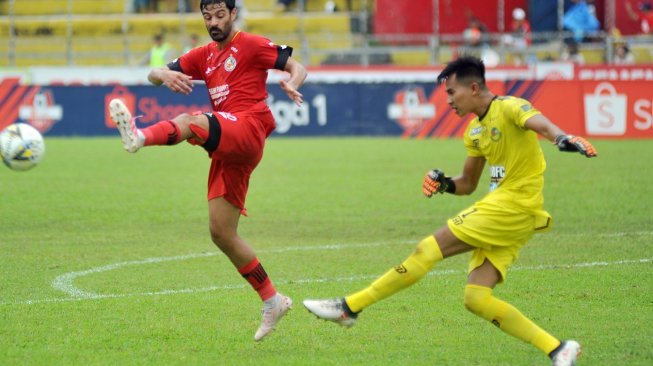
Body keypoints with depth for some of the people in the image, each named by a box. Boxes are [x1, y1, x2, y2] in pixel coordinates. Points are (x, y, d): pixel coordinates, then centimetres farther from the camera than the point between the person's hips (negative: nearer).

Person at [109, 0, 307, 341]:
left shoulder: (251, 45, 7)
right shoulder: (203, 56, 24)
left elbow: (297, 67, 5)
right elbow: (154, 75, 18)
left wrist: (291, 84, -19)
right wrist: (164, 75, -7)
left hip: (248, 128, -7)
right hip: (227, 148, 7)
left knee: (189, 122, -34)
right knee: (221, 233, 4)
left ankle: (140, 137, -66)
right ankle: (272, 301, 11)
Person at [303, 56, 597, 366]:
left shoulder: (509, 108, -8)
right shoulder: (474, 130, 19)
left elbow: (541, 124, -30)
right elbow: (468, 184, 28)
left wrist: (562, 138, -52)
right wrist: (445, 184, 5)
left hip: (514, 208, -9)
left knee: (428, 249, -10)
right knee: (476, 299, -4)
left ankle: (350, 307, -4)